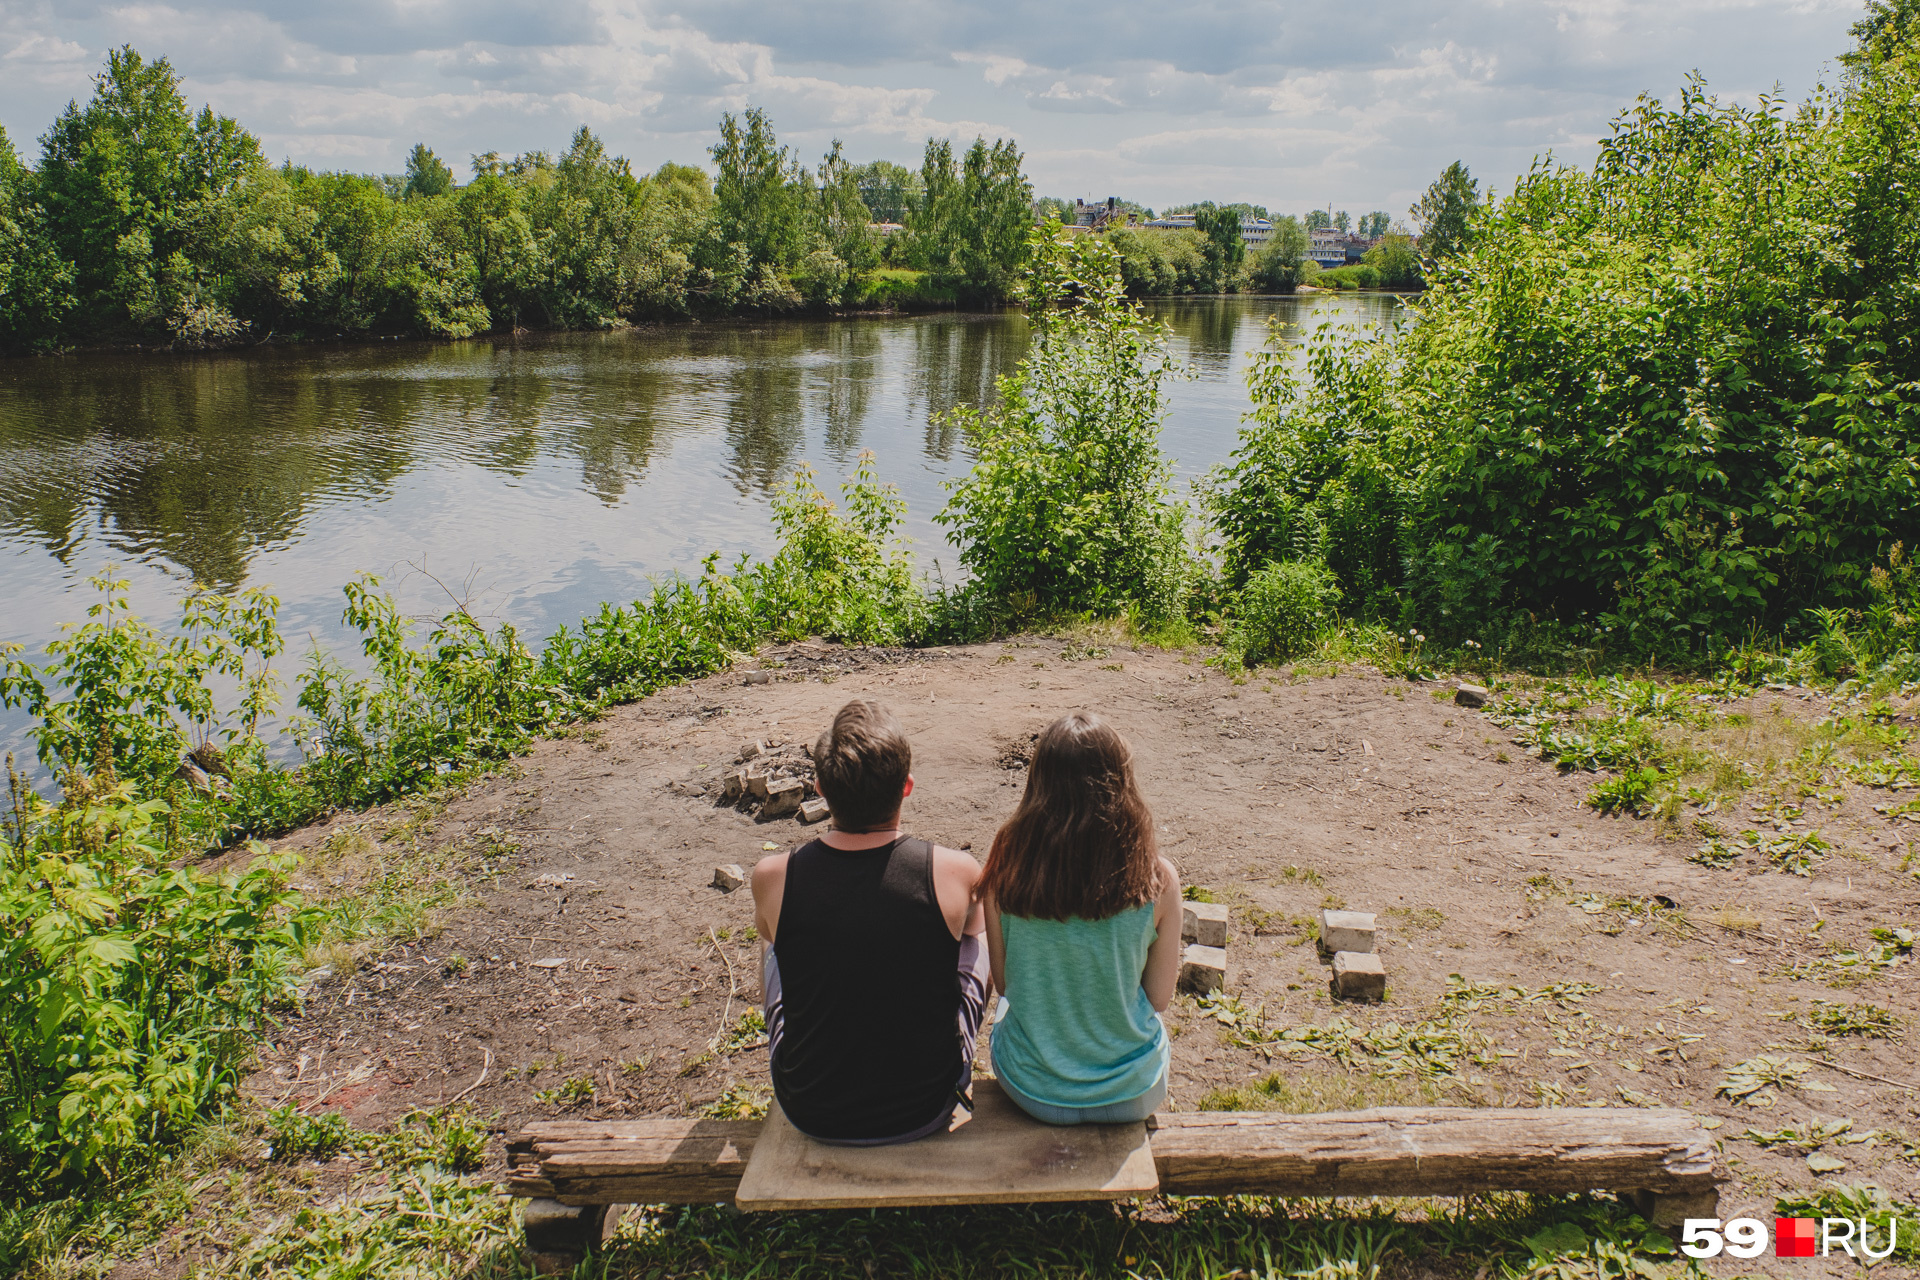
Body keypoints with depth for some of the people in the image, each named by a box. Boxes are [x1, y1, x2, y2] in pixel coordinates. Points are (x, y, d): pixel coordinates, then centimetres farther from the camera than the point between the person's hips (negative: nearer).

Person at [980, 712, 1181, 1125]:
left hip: (1032, 1090, 1)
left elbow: (1003, 982, -4)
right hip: (1132, 1095, 0)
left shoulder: (1006, 866, -18)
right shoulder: (1157, 879, -20)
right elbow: (1159, 998, -7)